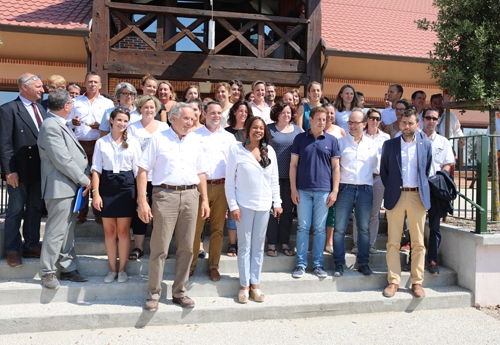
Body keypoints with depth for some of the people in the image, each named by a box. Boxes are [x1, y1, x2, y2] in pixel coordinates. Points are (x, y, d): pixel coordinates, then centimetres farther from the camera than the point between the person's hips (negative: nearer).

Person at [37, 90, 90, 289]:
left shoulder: (59, 125, 14)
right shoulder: (51, 127, -16)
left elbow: (76, 153, 14)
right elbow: (63, 161, -20)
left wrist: (86, 174, 2)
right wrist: (85, 180, -12)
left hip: (70, 187, 10)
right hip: (60, 188, -10)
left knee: (68, 231, 14)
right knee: (56, 232, -1)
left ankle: (68, 268, 24)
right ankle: (47, 272, 13)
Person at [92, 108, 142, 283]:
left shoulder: (133, 142, 4)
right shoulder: (101, 142, 5)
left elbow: (138, 169, 3)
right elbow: (96, 169, 2)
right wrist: (96, 193, -6)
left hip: (126, 186, -1)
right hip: (106, 186, 1)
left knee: (123, 230, 4)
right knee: (109, 231, 7)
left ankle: (122, 269, 18)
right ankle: (112, 269, 21)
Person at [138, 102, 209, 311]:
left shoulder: (195, 142, 13)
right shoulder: (158, 139, 0)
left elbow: (201, 173, 16)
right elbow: (143, 170, -4)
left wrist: (204, 200, 9)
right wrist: (142, 201, -11)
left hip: (190, 195, 4)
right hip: (165, 194, -4)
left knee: (186, 247, 9)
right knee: (160, 248, 0)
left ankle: (179, 292, 23)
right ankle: (153, 293, 15)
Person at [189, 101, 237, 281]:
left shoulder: (229, 137, 12)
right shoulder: (195, 135, 4)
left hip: (222, 186, 2)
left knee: (218, 228, 8)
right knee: (196, 227, 0)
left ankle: (213, 265, 19)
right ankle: (191, 264, 14)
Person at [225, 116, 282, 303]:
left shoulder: (269, 151, 6)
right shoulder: (236, 149, -5)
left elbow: (274, 179, 10)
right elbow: (229, 181, -5)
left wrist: (277, 202, 6)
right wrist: (233, 205, -10)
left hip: (264, 205, 3)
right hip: (244, 204, -3)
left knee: (259, 245, 10)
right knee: (244, 245, 5)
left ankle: (255, 284, 21)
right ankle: (244, 286, 16)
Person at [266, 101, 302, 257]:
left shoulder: (297, 130, 10)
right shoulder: (269, 129, 1)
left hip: (290, 177, 3)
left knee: (288, 210, 9)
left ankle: (285, 243, 20)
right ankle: (272, 243, 13)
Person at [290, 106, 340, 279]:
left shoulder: (331, 140, 5)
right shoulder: (300, 138, 4)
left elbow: (335, 167, 5)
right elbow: (293, 164, 3)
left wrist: (335, 191, -1)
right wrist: (293, 189, -3)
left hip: (324, 191, 0)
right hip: (303, 190, 0)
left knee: (320, 228, 7)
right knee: (303, 227, 5)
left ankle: (317, 263, 18)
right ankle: (301, 263, 13)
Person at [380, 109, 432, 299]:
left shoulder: (425, 144, 8)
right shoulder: (389, 144, 6)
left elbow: (427, 169, 15)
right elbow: (383, 170, 10)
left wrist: (422, 188, 9)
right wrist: (390, 188, 5)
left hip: (418, 196, 1)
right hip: (395, 196, 0)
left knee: (418, 242, 4)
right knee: (393, 241, 1)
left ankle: (417, 282, 13)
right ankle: (393, 281, 8)